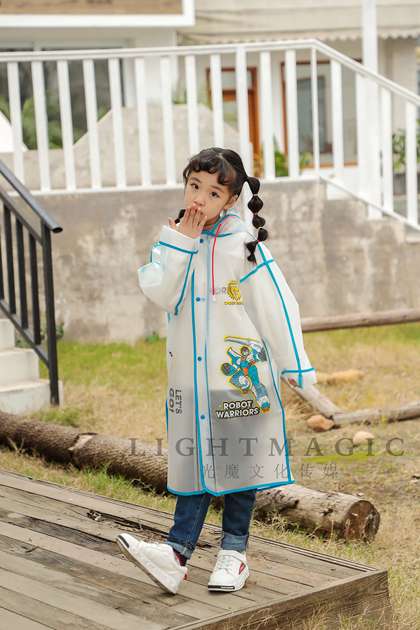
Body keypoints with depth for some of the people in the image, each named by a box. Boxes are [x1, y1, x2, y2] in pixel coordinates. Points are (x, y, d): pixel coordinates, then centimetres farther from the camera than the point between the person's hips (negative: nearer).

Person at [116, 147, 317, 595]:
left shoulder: (243, 244, -9)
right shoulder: (174, 238, 4)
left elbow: (277, 305, -7)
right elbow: (159, 293, -9)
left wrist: (297, 368, -6)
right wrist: (180, 243, -15)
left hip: (240, 371, -3)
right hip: (190, 374, 4)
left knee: (238, 458, 7)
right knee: (195, 459, 5)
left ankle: (234, 550, 18)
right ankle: (177, 550, 2)